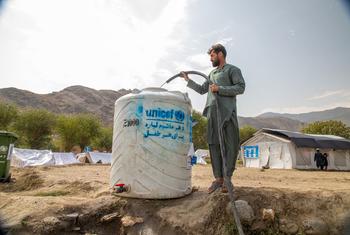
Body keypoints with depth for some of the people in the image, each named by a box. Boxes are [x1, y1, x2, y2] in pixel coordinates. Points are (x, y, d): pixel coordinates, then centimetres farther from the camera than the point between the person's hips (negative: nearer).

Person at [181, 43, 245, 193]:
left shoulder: (233, 70, 8)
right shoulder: (212, 73, 27)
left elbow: (241, 88, -5)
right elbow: (202, 89, 32)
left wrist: (219, 89, -10)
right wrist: (188, 80, 27)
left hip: (227, 112, -5)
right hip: (213, 112, 6)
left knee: (230, 145, -4)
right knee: (214, 144, 0)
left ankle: (227, 178, 5)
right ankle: (218, 178, 6)